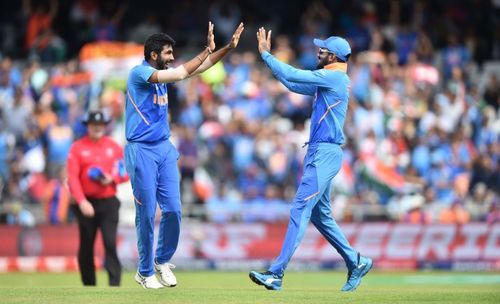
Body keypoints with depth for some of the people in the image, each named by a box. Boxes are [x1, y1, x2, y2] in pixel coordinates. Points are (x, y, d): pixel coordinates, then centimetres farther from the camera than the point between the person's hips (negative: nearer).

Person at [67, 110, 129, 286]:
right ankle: (89, 284, 17)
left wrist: (112, 179, -12)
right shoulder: (77, 148, 0)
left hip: (108, 202, 0)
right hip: (86, 203, 0)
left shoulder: (114, 147, 6)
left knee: (110, 242, -12)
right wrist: (82, 202, -20)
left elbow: (126, 172, 10)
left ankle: (115, 283, -15)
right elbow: (72, 177, -8)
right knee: (86, 246, 6)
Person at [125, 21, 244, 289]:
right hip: (141, 151, -7)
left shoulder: (162, 74, 11)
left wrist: (228, 48, 5)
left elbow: (197, 68, 13)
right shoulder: (139, 73, -12)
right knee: (146, 214, -3)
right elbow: (180, 74, -23)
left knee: (173, 210, 1)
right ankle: (145, 272, 8)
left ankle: (162, 261, 20)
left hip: (164, 149, 7)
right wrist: (208, 50, -21)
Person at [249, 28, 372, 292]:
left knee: (300, 211, -14)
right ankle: (356, 263, 24)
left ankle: (276, 274, -19)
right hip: (319, 153, 11)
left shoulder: (335, 77, -12)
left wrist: (265, 54, -9)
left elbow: (293, 76, -17)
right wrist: (268, 58, 16)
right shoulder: (327, 80, 18)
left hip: (325, 154, -11)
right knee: (320, 215, 17)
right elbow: (294, 84, 22)